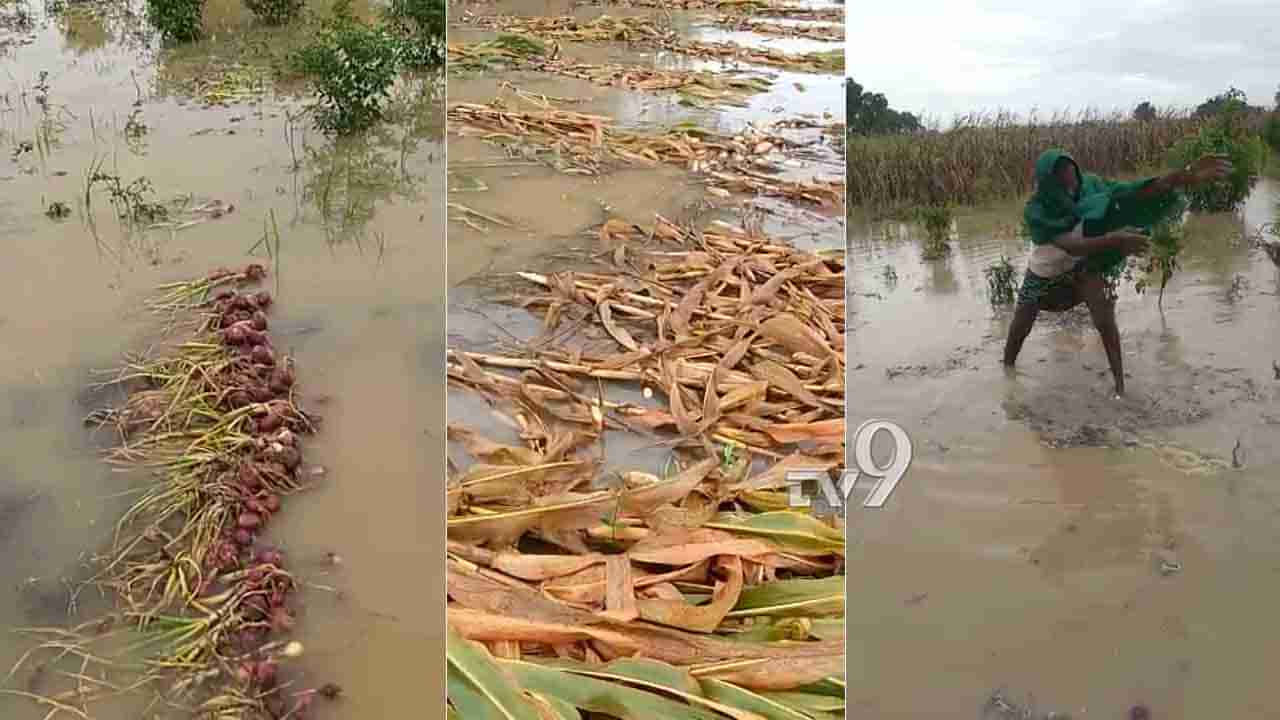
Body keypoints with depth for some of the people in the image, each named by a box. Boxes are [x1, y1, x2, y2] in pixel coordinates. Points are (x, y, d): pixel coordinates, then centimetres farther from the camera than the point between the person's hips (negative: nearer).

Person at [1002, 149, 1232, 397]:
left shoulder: (1088, 186, -25)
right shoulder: (1036, 212, -34)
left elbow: (1135, 192, -34)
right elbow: (1071, 246, -45)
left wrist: (1187, 176, -47)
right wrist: (1112, 240, -60)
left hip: (1083, 264, 1)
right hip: (1045, 272, -1)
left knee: (1104, 318, -21)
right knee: (1020, 328, 10)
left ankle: (1120, 385, -14)